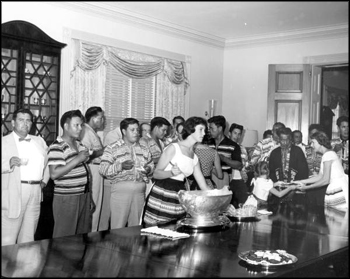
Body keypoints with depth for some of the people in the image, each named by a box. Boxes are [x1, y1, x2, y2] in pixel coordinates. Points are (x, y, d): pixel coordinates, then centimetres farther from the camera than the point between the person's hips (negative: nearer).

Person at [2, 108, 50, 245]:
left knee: (28, 237, 12)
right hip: (13, 194, -4)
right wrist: (9, 163, -25)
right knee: (8, 239, -2)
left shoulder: (39, 141, 16)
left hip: (35, 192, 5)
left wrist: (44, 180, 13)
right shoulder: (4, 141, 1)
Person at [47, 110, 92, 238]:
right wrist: (77, 159, -21)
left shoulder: (80, 144, 14)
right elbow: (54, 174, -22)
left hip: (84, 196, 8)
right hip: (66, 199, -8)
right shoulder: (57, 147, -11)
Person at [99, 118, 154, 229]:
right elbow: (103, 170, -6)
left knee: (136, 227, 9)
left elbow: (151, 164, 23)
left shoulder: (144, 148, 15)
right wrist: (121, 166, -19)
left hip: (140, 191, 4)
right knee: (118, 228, -3)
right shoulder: (112, 148, 1)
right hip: (120, 190, -4)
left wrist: (148, 169, 0)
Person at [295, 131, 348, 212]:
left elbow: (325, 180, -16)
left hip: (340, 191, -9)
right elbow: (319, 177, 18)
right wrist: (300, 181, 17)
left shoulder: (328, 154, -12)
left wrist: (306, 187, -8)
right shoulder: (329, 154, 17)